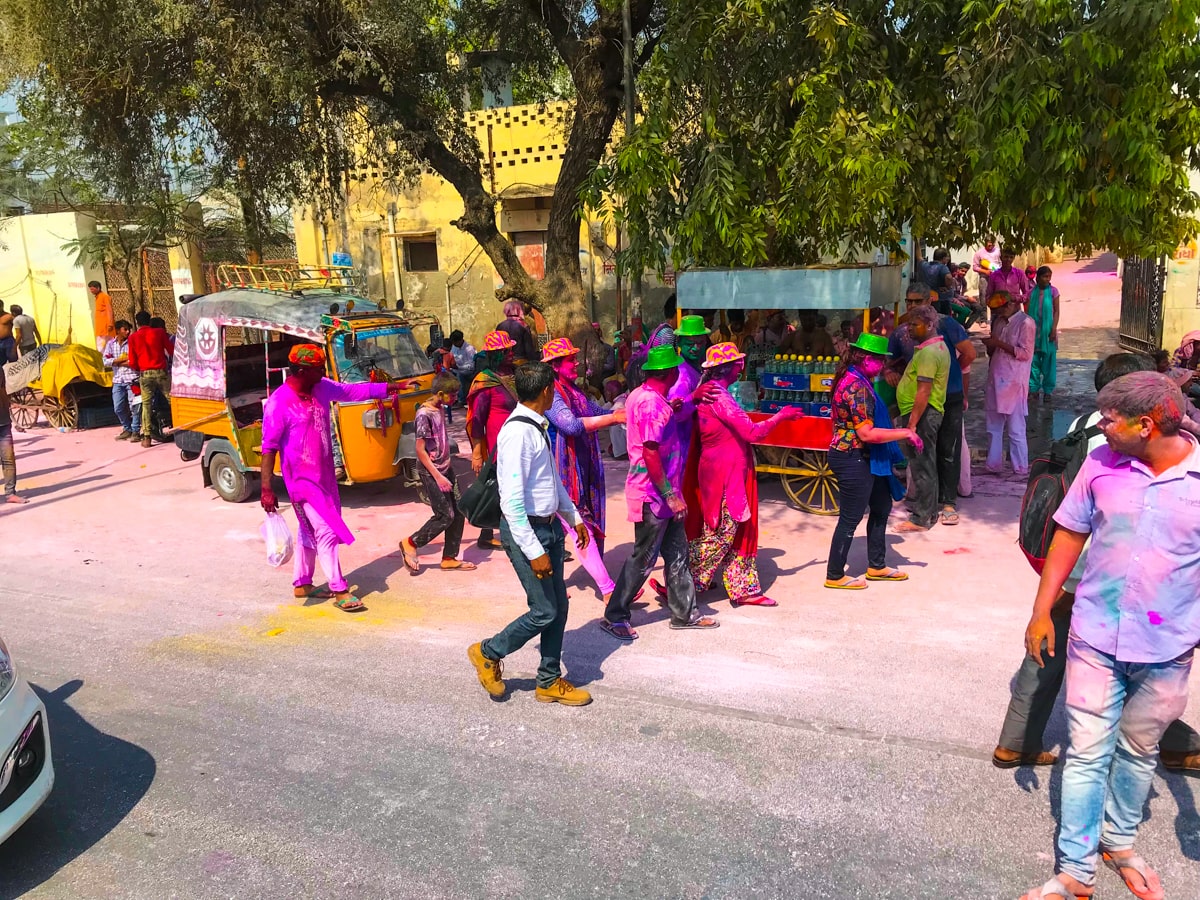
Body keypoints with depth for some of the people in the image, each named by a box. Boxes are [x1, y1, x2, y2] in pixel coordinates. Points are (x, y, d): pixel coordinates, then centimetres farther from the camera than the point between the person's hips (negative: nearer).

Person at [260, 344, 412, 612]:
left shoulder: (322, 388, 0)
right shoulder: (278, 404, -19)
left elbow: (356, 391, 9)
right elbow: (269, 448, -18)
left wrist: (395, 387, 6)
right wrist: (266, 489, -19)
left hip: (325, 476, 8)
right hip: (302, 480, -8)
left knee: (309, 531, 18)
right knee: (327, 532, -8)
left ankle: (302, 584, 31)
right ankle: (339, 591, 1)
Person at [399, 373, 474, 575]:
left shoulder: (439, 410, 7)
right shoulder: (424, 415, -19)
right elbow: (420, 450, -19)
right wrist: (437, 476, -20)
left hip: (445, 468, 8)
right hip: (430, 472, -8)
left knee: (458, 513, 6)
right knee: (445, 515, -6)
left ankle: (449, 558, 16)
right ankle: (410, 544, 12)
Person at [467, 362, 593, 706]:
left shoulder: (537, 427, 7)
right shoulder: (518, 433, -22)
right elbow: (512, 500, -25)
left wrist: (573, 517, 25)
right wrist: (534, 551, -24)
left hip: (550, 526, 9)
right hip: (527, 531, -9)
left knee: (559, 607, 13)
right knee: (544, 612, -1)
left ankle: (550, 682, 28)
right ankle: (488, 653, 22)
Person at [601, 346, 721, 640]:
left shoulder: (641, 396, 10)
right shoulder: (653, 404, -21)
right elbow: (650, 453, -26)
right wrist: (670, 495, -22)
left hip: (662, 493, 10)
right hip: (654, 494, -10)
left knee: (677, 553, 16)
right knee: (643, 559, 2)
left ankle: (684, 613, 27)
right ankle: (614, 616, 15)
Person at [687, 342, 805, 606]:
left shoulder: (713, 392, 13)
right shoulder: (718, 396, -19)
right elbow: (752, 432, -20)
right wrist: (780, 416, -9)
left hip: (730, 473, 10)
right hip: (724, 474, -10)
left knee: (738, 533, 13)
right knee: (720, 533, -2)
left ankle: (744, 589, 20)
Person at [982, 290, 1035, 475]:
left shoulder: (1025, 323, -9)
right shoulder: (999, 321, 13)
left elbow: (1025, 353, -14)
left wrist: (999, 343, -17)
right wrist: (989, 344, -2)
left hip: (1014, 383, -7)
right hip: (995, 380, 7)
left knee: (1016, 430, -2)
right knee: (993, 428, 12)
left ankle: (1021, 470, 7)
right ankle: (994, 466, 20)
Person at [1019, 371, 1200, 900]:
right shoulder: (1101, 463, -7)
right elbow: (1070, 535, 3)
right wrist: (1042, 611, 3)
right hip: (1095, 639, 1)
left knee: (1138, 753, 19)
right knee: (1086, 754, 5)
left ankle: (1118, 842, 41)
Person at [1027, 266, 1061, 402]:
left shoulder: (1053, 291, -2)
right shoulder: (1032, 292, 3)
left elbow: (1056, 311, -3)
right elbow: (1029, 312, 8)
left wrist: (1054, 329, -10)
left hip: (1048, 330, -2)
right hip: (1034, 330, 2)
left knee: (1048, 361, 3)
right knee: (1034, 359, 4)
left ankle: (1047, 390, 11)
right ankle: (1034, 388, 13)